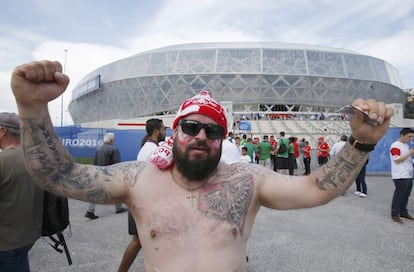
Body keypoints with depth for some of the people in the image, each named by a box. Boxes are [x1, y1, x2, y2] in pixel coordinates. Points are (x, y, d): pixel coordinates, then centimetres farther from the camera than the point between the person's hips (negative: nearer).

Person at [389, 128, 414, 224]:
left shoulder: (406, 145, 17)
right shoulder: (395, 146, -12)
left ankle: (403, 212, 23)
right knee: (399, 195, -5)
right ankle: (395, 214, 2)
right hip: (400, 176, -9)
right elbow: (397, 160, -18)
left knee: (406, 195, 12)